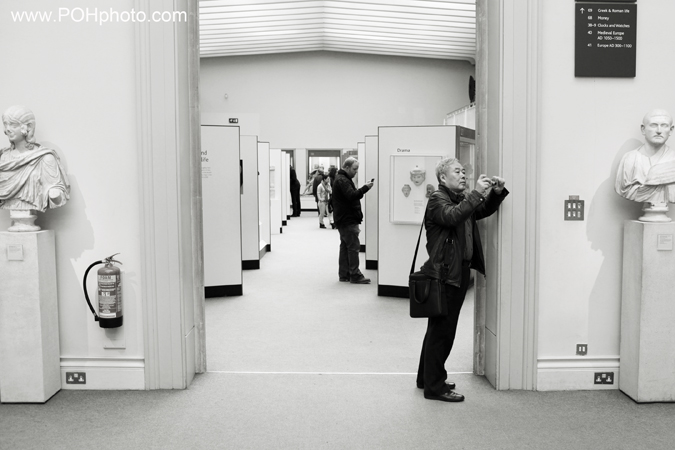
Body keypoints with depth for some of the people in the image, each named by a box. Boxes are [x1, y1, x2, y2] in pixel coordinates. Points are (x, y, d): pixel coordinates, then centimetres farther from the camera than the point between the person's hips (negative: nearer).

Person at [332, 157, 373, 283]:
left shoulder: (343, 179, 20)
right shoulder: (342, 180, -14)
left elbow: (351, 195, 22)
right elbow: (352, 196, -26)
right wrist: (365, 188, -24)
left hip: (344, 220, 11)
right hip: (347, 220, -11)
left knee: (345, 246, 12)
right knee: (353, 247, -10)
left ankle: (344, 274, 17)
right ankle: (355, 275, -8)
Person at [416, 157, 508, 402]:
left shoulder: (462, 198, 17)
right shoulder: (438, 199, -11)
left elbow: (485, 210, 21)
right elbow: (452, 217, -30)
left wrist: (497, 191, 4)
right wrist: (477, 193, -30)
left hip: (459, 272, 10)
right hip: (444, 273, -10)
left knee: (439, 329, 18)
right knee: (442, 329, -3)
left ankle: (427, 377, 31)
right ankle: (434, 386, 7)